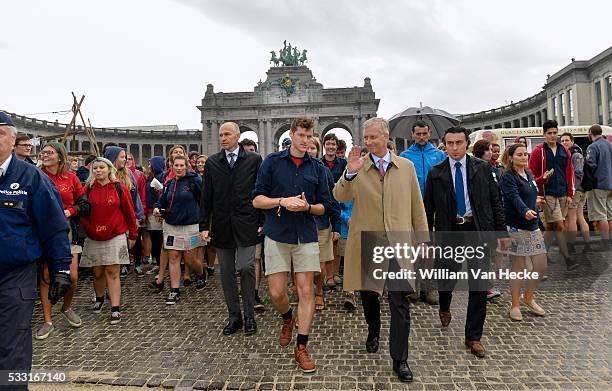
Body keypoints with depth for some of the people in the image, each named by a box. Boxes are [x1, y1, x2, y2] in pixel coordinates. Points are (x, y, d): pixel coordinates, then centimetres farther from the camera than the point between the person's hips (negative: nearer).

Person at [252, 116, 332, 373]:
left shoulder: (317, 168, 8)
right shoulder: (272, 162, 2)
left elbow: (324, 206, 8)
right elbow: (257, 199, -1)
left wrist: (307, 206, -12)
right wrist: (283, 201, -16)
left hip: (306, 236, 1)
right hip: (277, 236, -1)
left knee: (306, 291, 1)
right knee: (276, 293, 1)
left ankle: (301, 347, 15)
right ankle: (288, 319, 35)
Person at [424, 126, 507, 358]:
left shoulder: (483, 169, 2)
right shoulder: (436, 173, 2)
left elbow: (495, 202, 6)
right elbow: (428, 208, 4)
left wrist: (501, 231, 3)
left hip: (478, 230, 0)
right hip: (448, 231, 0)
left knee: (479, 286, 2)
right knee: (446, 278, 8)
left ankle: (473, 337, 18)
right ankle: (444, 309, 44)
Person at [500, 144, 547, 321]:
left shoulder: (529, 175, 13)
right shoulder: (508, 177, -11)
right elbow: (515, 197, -28)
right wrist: (525, 211, -45)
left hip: (533, 226, 7)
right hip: (516, 228, -7)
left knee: (541, 266, 7)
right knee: (518, 268, 1)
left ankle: (528, 297, 29)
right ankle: (515, 305, 15)